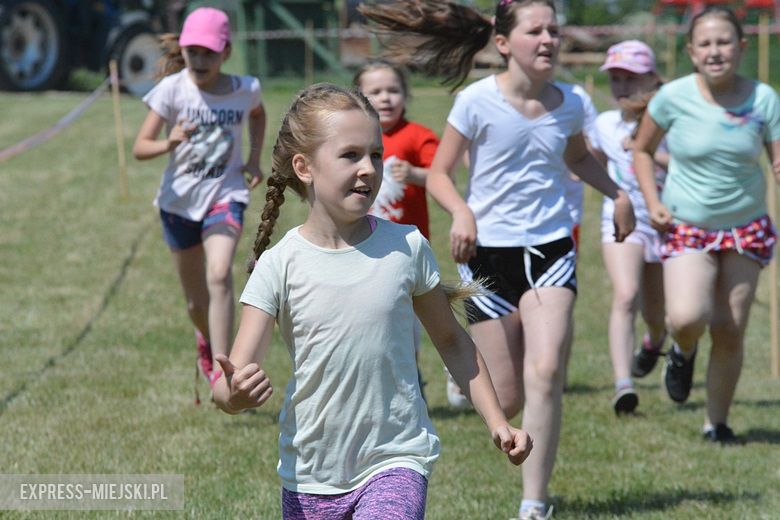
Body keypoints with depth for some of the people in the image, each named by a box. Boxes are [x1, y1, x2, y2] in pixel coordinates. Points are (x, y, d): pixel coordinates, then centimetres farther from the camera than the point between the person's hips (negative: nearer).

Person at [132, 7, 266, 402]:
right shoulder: (172, 89, -12)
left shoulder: (245, 89, -6)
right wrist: (169, 143, -35)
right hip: (180, 200, 1)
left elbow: (258, 114, 19)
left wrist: (254, 158, 5)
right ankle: (206, 341, 47)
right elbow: (140, 147, -14)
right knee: (196, 300, 12)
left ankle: (221, 372, -23)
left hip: (225, 195, -1)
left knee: (219, 277, -25)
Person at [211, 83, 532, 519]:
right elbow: (233, 384, -13)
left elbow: (450, 339, 11)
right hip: (310, 474, 1)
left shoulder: (405, 247, -4)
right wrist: (236, 394, -36)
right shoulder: (280, 265, -8)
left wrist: (497, 421, 5)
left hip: (395, 464, -1)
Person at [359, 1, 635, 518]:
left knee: (546, 373, -19)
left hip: (551, 249, 2)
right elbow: (439, 174, -3)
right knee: (507, 400, 0)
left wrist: (617, 193, 13)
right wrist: (462, 211, -22)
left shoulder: (569, 103, 4)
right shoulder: (477, 102, -9)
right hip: (489, 252, -2)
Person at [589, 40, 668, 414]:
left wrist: (649, 151, -27)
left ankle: (654, 340, 53)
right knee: (625, 296, -24)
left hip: (665, 221, -1)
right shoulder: (606, 124, 3)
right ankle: (623, 386, -30)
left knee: (655, 311, 14)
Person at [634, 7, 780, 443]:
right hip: (687, 227, -1)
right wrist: (653, 202, -7)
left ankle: (717, 422, 20)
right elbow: (643, 150, 6)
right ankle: (683, 352, 15)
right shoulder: (674, 97, -10)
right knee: (687, 318, -23)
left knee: (731, 332, 2)